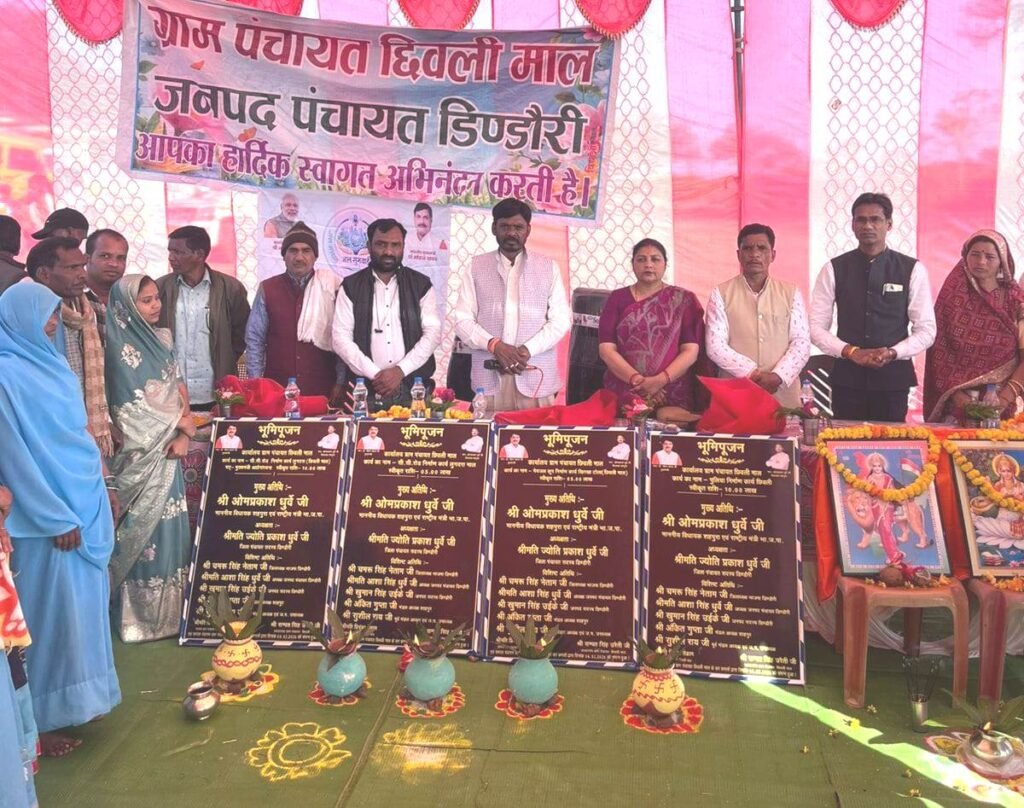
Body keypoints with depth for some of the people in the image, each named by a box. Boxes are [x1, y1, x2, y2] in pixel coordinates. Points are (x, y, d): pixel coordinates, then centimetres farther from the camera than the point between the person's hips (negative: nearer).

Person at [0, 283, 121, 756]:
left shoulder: (49, 364, 9)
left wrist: (101, 489, 14)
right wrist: (56, 518, -16)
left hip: (81, 503, 8)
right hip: (46, 515, -8)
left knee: (80, 605, 16)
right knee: (49, 612, 3)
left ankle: (73, 699, 31)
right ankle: (42, 717, 18)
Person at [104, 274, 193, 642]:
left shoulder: (160, 338, 9)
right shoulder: (120, 346, -12)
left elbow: (179, 391, 8)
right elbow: (137, 404, -14)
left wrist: (184, 434, -6)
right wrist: (180, 423, -5)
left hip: (168, 448, 7)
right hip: (142, 452, -7)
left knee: (169, 524, 12)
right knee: (145, 529, -1)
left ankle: (170, 607, 23)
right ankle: (145, 613, 11)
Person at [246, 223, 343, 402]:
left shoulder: (330, 288, 1)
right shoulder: (268, 289, 5)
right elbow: (254, 339, 6)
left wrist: (340, 383, -4)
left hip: (322, 390, -1)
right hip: (277, 390, 1)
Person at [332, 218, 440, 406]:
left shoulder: (421, 285, 7)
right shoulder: (351, 287, 6)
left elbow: (432, 333, 0)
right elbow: (341, 338, 0)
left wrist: (400, 371, -12)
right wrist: (375, 375, -11)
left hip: (413, 388, 0)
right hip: (365, 389, 0)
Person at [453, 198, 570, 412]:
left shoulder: (548, 267, 9)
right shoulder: (476, 267, 9)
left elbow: (560, 320, 4)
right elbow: (463, 320, 4)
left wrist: (528, 349, -11)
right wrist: (494, 345, -13)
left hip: (536, 378, 0)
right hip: (489, 378, 0)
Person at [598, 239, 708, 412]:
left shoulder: (683, 300, 4)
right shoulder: (617, 298, 6)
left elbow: (691, 350, -3)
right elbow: (606, 349, -2)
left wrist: (660, 381, -16)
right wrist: (637, 380, -15)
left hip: (673, 397, 0)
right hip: (623, 396, 1)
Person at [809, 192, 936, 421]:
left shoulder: (913, 270, 0)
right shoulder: (834, 270, 1)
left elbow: (926, 330, 1)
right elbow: (816, 327, 0)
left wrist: (892, 353, -15)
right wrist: (850, 351, -14)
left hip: (893, 377, 0)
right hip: (847, 377, 0)